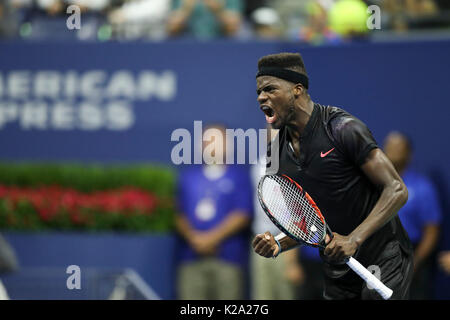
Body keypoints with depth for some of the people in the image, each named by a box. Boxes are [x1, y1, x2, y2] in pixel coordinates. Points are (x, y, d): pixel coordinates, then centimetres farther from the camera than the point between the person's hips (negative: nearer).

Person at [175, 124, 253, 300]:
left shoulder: (239, 176, 9)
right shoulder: (187, 176, 17)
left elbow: (243, 214, -1)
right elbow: (177, 213, 11)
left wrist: (213, 237, -10)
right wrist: (193, 237, -7)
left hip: (228, 257, -2)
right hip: (191, 257, 2)